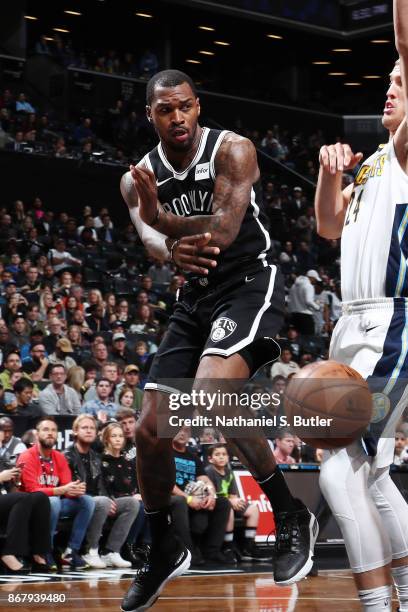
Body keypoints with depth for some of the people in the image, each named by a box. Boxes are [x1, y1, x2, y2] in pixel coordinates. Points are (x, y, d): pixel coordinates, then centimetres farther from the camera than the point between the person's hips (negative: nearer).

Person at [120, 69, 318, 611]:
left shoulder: (232, 150, -10)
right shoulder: (139, 179, 4)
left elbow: (223, 231, -23)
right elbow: (152, 241, -15)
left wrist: (163, 219, -35)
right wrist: (173, 250, -39)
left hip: (249, 284, -6)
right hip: (195, 297, 6)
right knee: (150, 430, 3)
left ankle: (293, 516, -16)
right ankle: (164, 552, 24)